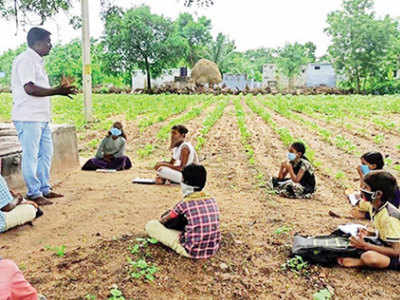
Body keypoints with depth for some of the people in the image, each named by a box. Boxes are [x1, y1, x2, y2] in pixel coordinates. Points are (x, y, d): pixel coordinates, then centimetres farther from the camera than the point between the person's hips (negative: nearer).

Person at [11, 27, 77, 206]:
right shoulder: (26, 59, -12)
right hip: (28, 118, -10)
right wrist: (57, 91, -17)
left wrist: (61, 90, 14)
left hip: (41, 117, 10)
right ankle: (34, 193, 7)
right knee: (31, 156, -2)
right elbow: (30, 89, -22)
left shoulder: (37, 61, 20)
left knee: (46, 153, 14)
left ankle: (44, 189, 24)